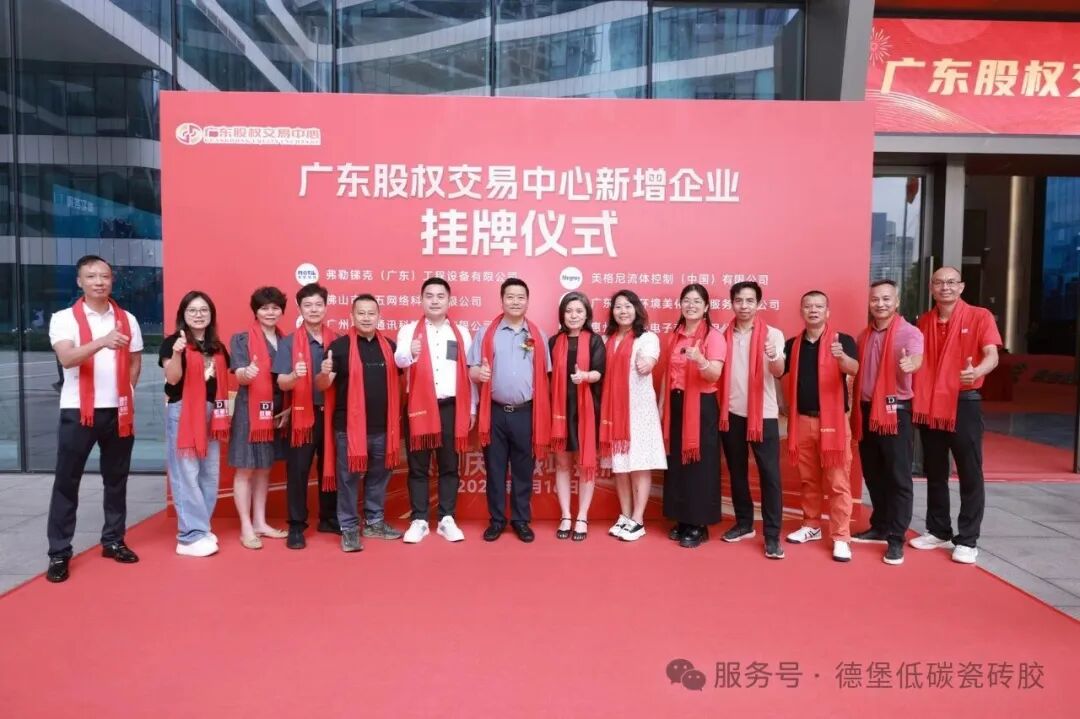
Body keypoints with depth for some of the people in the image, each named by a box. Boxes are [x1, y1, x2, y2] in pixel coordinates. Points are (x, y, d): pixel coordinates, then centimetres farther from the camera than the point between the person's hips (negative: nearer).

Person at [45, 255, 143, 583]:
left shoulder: (127, 319, 6)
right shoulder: (63, 318, -4)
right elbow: (67, 359, -20)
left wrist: (125, 393, 4)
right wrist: (101, 342, -36)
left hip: (118, 411, 3)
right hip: (77, 410, -3)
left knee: (116, 479, 11)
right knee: (66, 481, 2)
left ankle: (113, 540, 24)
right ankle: (59, 553, 9)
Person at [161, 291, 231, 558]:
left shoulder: (217, 347, 13)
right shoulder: (173, 342, -4)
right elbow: (172, 378, -14)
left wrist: (223, 411, 10)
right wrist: (177, 354, -30)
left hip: (210, 413, 6)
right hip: (182, 412, -6)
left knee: (210, 474, 9)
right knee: (186, 474, -6)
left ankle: (199, 528, 20)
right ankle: (191, 536, -2)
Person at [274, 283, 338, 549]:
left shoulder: (337, 341, 6)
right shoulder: (288, 343, -2)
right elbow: (282, 383, -10)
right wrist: (295, 375, -29)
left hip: (331, 413, 3)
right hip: (302, 414, -2)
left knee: (330, 467, 11)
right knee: (297, 470, 0)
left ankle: (329, 519, 25)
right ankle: (296, 526, 10)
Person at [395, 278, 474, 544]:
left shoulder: (461, 332, 10)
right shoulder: (409, 330, 4)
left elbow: (469, 372, 10)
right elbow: (399, 359, -16)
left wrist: (472, 408, 6)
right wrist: (409, 353, -39)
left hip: (452, 407, 1)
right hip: (419, 406, -1)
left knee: (449, 466, 6)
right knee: (418, 466, 4)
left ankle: (447, 520, 15)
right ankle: (419, 521, 12)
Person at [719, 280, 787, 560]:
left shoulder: (773, 334, -4)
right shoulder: (724, 336, 7)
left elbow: (779, 372, -17)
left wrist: (774, 358, -39)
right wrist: (720, 409, -1)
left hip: (763, 413, -3)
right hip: (731, 413, 4)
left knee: (770, 473, -3)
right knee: (737, 471, 12)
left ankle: (772, 535, 3)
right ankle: (744, 523, 26)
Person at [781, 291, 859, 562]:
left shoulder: (842, 340, -4)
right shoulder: (793, 344, 8)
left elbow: (854, 369, -22)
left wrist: (842, 357, -44)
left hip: (833, 420, -4)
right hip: (802, 420, 4)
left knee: (837, 481, -2)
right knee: (808, 479, 15)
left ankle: (841, 537, 4)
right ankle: (811, 526, 29)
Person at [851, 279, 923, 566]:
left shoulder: (909, 332, -8)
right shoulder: (863, 336, 11)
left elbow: (915, 358, -29)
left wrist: (909, 364, -53)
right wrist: (856, 409, 7)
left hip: (895, 410, -6)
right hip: (866, 410, 6)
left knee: (898, 477, -2)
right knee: (873, 474, 14)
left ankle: (896, 538, 4)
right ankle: (880, 526, 28)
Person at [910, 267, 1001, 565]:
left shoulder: (980, 316, -5)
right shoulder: (924, 321, 8)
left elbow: (992, 356, -18)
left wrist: (976, 372, -38)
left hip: (965, 404, -4)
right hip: (929, 406, 5)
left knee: (970, 474, 2)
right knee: (934, 473, 13)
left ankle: (967, 540, 11)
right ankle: (939, 531, 26)